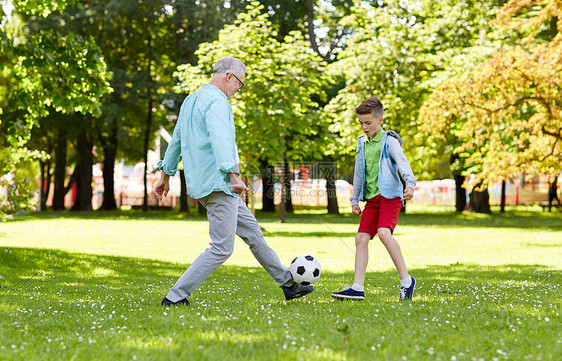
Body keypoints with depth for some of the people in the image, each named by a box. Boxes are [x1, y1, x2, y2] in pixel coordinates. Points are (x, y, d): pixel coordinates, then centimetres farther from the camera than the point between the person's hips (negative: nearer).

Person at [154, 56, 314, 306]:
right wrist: (234, 175, -34)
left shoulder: (192, 99, 19)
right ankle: (175, 297, -8)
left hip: (200, 183, 11)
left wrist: (166, 174, 34)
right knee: (221, 248, -7)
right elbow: (220, 139, -26)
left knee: (251, 231, 15)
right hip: (217, 183, -11)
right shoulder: (216, 101, -12)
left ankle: (288, 283, 22)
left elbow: (176, 138, 27)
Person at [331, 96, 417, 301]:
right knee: (361, 238, -2)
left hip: (389, 195, -7)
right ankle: (357, 288, 0)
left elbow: (403, 163, -19)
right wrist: (355, 200, 24)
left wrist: (409, 184, -37)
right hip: (371, 198, 7)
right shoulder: (362, 144, 16)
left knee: (384, 233, -26)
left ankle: (406, 280, -16)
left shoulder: (389, 141, -5)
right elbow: (359, 174, 25)